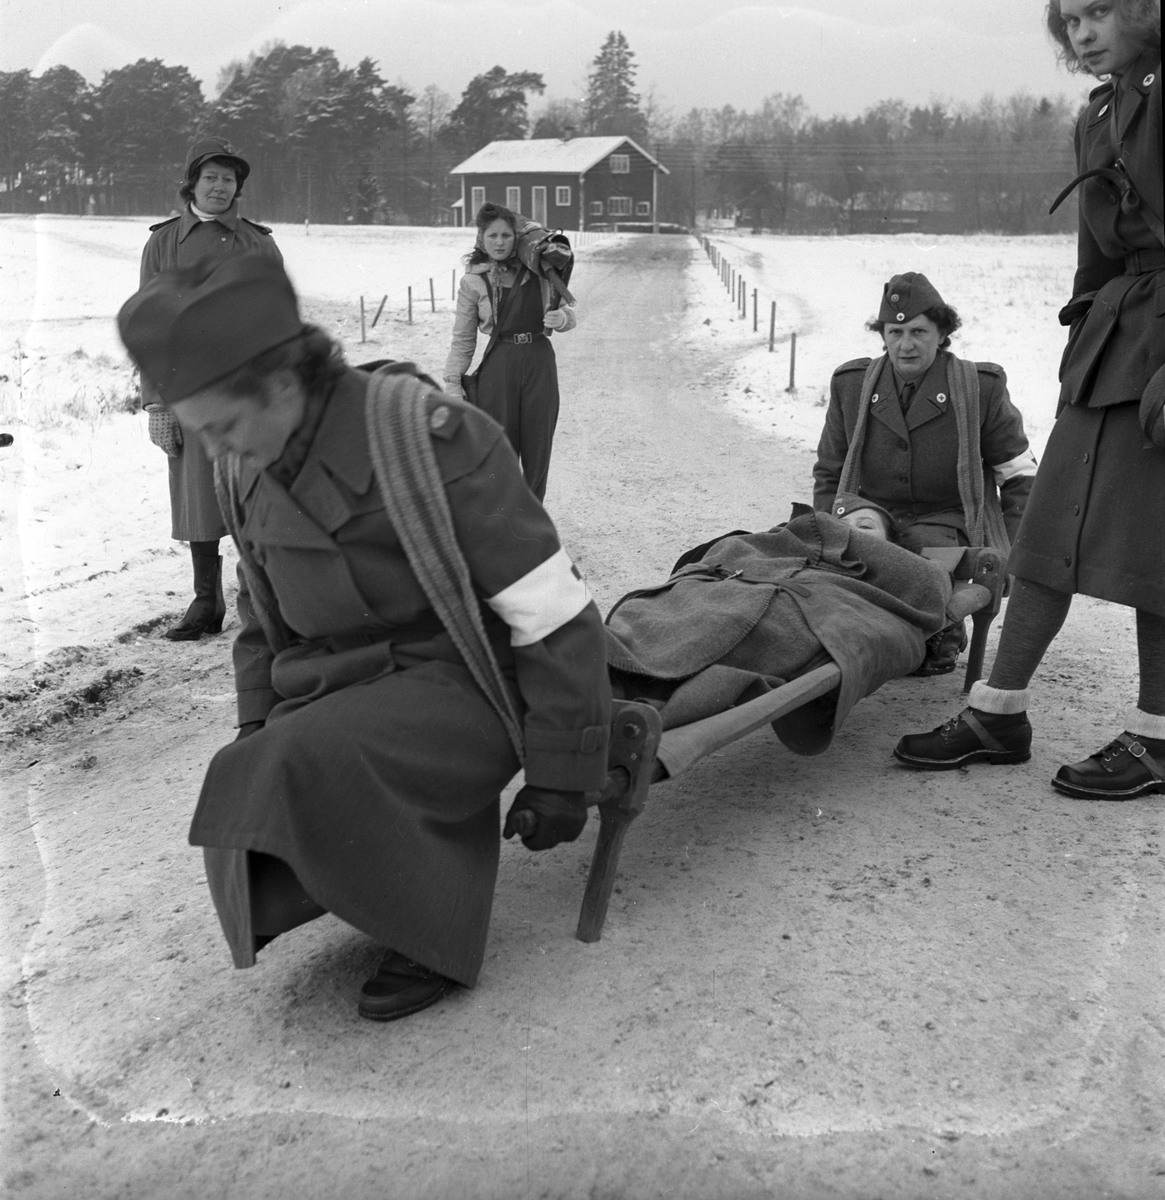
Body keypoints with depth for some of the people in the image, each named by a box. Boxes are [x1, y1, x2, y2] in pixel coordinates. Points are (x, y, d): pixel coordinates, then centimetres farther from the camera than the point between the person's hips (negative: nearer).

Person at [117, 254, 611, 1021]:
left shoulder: (425, 437, -22)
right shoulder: (250, 471, 1)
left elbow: (555, 616, -19)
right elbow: (264, 620, 19)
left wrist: (561, 780, -16)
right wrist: (259, 736, 11)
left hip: (458, 688, -7)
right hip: (339, 696, 7)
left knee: (319, 759, -34)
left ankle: (437, 933, -8)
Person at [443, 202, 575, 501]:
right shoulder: (473, 281, 2)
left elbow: (568, 310, 14)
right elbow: (463, 338, 5)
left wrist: (562, 317, -9)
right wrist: (453, 383, -1)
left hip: (539, 363, 2)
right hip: (499, 365, -2)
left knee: (537, 449, 7)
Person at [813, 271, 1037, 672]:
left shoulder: (980, 389, -3)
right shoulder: (852, 385, 4)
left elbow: (1019, 474, 6)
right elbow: (829, 474, 15)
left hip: (948, 523, -2)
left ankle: (942, 634, -1)